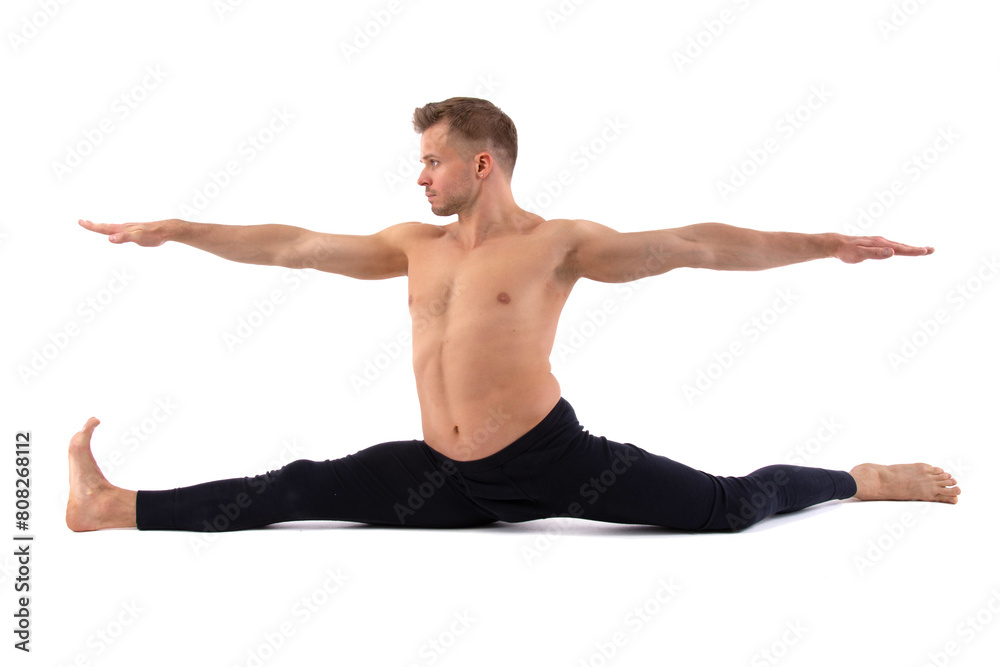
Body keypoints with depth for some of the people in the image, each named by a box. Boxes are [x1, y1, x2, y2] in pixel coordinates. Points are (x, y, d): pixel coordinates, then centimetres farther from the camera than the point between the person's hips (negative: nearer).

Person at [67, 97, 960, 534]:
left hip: (549, 455, -4)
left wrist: (829, 244, -19)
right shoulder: (413, 245, 10)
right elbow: (292, 246, 13)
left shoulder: (559, 243, -6)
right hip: (444, 473, 5)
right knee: (289, 492, 0)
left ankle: (867, 482, 13)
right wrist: (175, 231, 14)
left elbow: (693, 245, -13)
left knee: (726, 507, -10)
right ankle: (113, 507, 5)